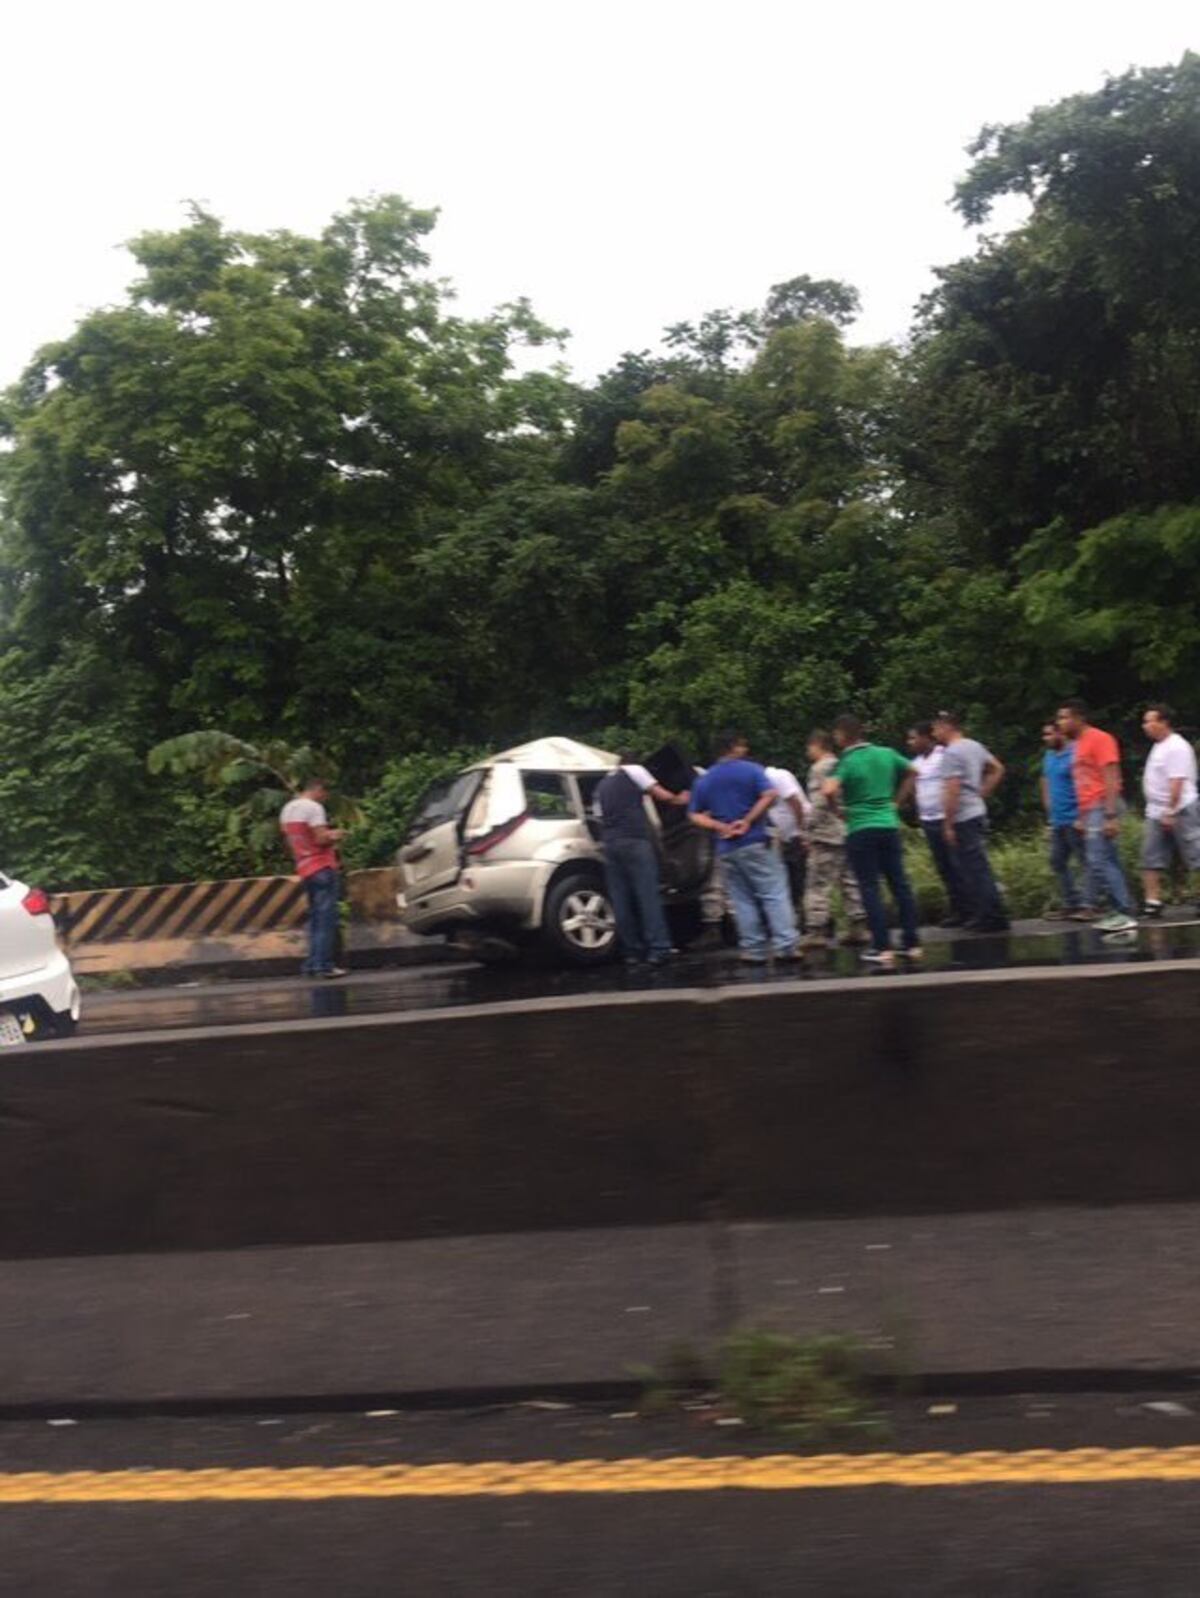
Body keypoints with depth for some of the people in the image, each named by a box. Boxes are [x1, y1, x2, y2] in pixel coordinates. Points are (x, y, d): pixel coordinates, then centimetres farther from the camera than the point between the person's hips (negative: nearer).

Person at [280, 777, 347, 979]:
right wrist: (335, 835, 1)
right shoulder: (313, 807, -12)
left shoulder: (287, 809, 15)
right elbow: (321, 839, -20)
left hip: (304, 869, 8)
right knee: (326, 917, -7)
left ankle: (312, 963, 10)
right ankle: (323, 964, -11)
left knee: (315, 917, 13)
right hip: (323, 867, -8)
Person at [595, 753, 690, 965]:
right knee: (648, 895, -7)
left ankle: (633, 951, 5)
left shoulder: (602, 787, 27)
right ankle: (658, 949, -12)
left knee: (621, 900, 4)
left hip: (610, 844, 6)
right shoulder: (633, 771, 10)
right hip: (635, 840, -5)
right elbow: (661, 795, 9)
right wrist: (679, 799, 25)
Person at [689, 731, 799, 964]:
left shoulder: (704, 781, 12)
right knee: (774, 895, -2)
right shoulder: (751, 770, -1)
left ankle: (753, 951, 6)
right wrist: (748, 821, -11)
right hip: (754, 843, -4)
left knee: (742, 901, 8)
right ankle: (784, 946, -9)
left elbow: (696, 816, 7)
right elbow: (769, 795, -14)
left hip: (725, 849, 4)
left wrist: (721, 827, -5)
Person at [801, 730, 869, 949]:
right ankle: (860, 926, 11)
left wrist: (809, 831, -12)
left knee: (819, 884, -5)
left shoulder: (819, 768, -8)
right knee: (850, 881, 11)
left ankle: (816, 930, -7)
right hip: (847, 832, 8)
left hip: (825, 834, -8)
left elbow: (819, 802, -17)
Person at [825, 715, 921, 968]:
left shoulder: (847, 762, -12)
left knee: (870, 888, 0)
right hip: (889, 826, 5)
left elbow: (830, 791, -26)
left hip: (861, 831, -5)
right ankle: (913, 943, 13)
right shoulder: (886, 754, 6)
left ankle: (883, 948, -4)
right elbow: (912, 772, 19)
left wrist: (838, 807, -6)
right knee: (900, 884, 10)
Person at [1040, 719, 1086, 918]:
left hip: (1073, 820, -9)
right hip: (1057, 821, 9)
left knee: (1086, 861, -3)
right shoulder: (1048, 756, 13)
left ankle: (1090, 903, 0)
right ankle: (1072, 903, 19)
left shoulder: (1073, 756, -13)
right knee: (1057, 862, 12)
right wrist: (1050, 814, 15)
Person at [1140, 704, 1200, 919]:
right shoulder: (1159, 746, 14)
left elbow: (1177, 783, -23)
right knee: (1151, 859, 3)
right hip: (1157, 813, 10)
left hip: (1179, 812, -10)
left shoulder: (1176, 748, -17)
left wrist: (1170, 813, -26)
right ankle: (1153, 902, 3)